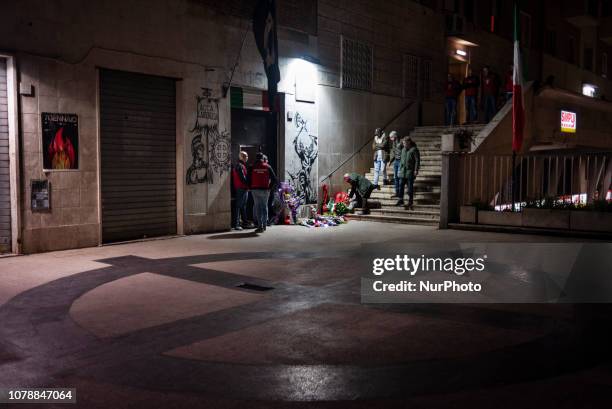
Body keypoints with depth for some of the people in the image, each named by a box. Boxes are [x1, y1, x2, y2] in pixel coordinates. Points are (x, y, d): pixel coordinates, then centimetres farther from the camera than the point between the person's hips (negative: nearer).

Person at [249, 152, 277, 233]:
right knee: (264, 207, 12)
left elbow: (249, 179, 1)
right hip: (265, 190, 1)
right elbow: (274, 179, 1)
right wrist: (269, 186, 10)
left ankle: (260, 226, -5)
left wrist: (251, 187, 14)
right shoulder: (267, 167, 2)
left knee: (258, 207, 2)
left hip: (255, 190, -1)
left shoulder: (252, 167, -1)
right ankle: (264, 225, 15)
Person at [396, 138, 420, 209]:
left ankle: (410, 201, 7)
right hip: (403, 170, 6)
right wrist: (400, 168, 18)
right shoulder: (403, 150, 15)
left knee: (410, 186, -1)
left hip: (410, 171, -6)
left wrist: (416, 170, -15)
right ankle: (401, 200, 12)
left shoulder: (414, 149, -6)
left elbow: (417, 160, -9)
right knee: (401, 185, 3)